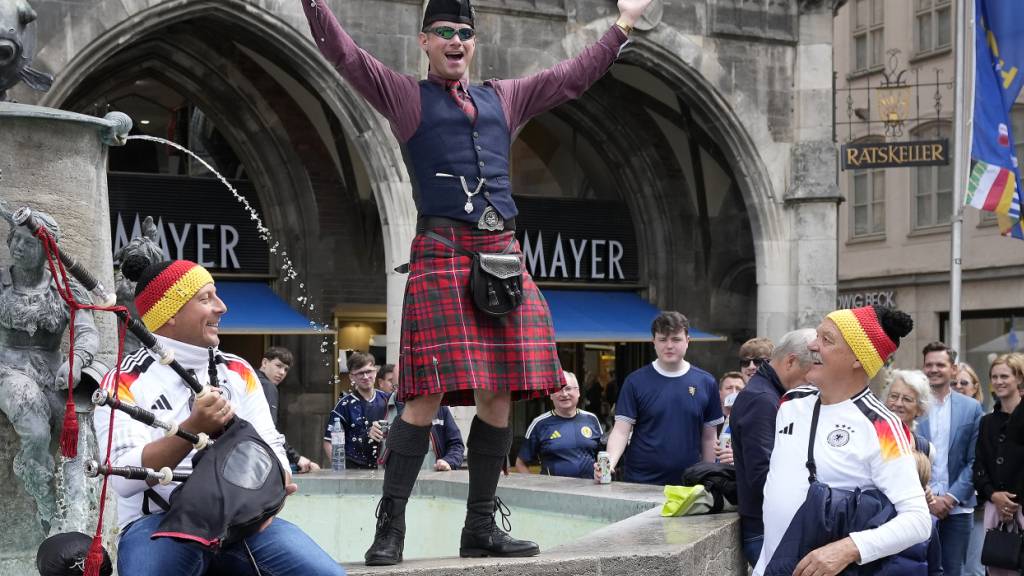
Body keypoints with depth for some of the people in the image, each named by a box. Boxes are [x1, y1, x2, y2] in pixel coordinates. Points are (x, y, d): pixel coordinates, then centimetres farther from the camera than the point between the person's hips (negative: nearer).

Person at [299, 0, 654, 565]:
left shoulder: (504, 98, 21)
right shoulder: (405, 95, 9)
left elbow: (573, 75, 28)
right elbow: (344, 54, -1)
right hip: (440, 256, -5)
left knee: (498, 395, 2)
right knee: (427, 395, -12)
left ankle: (480, 528, 11)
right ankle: (390, 528, -6)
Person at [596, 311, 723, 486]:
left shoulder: (706, 383, 4)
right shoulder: (636, 382, -1)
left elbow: (709, 438, 9)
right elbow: (621, 431, -4)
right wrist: (609, 463, -21)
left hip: (688, 485, 1)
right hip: (640, 482, -1)